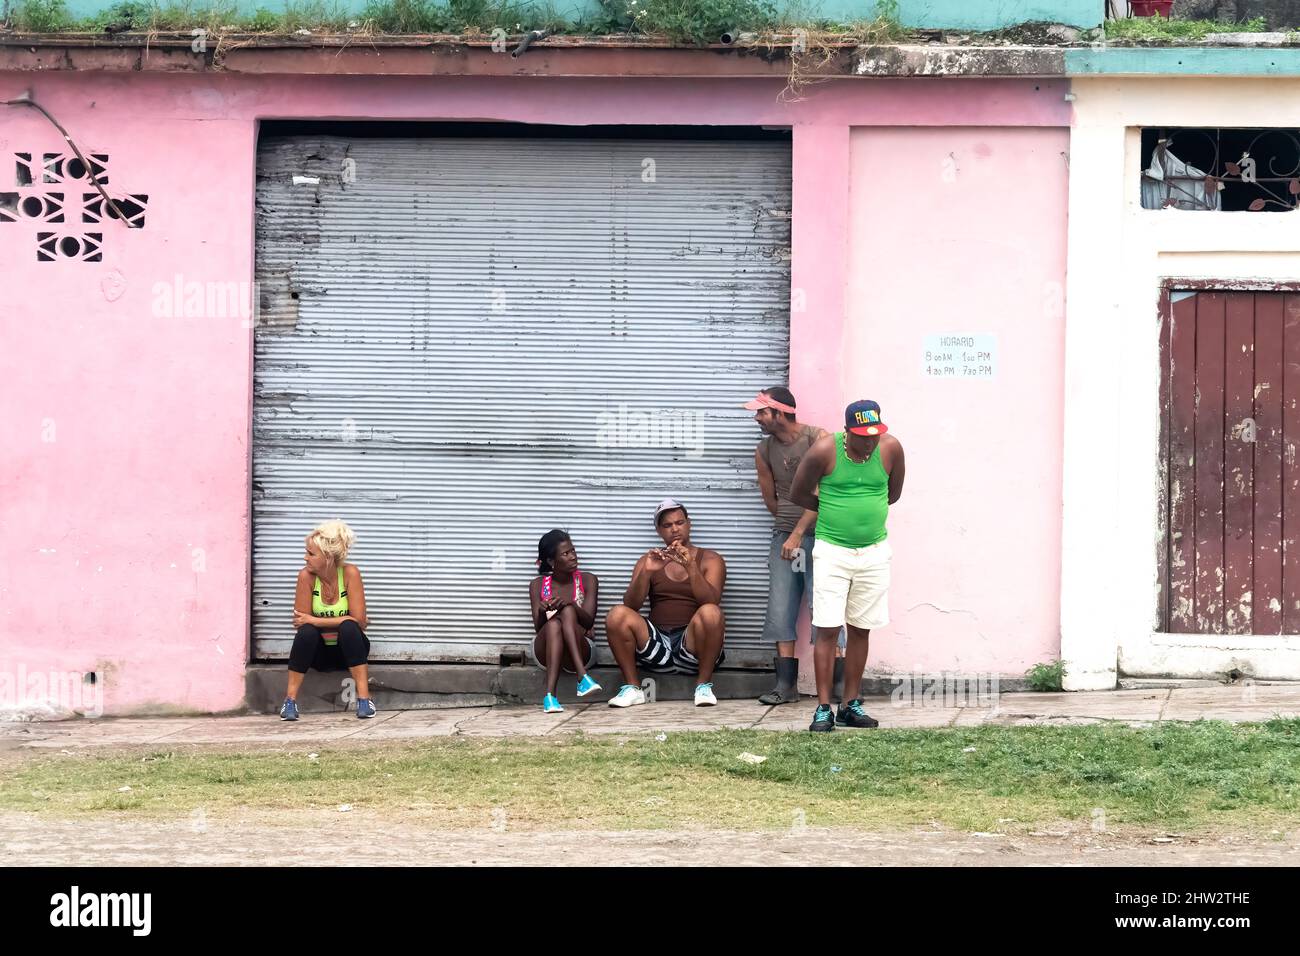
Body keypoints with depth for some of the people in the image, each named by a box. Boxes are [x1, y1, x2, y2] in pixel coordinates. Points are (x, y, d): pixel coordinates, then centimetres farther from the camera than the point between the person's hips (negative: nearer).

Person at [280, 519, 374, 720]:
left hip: (349, 649, -1)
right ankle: (290, 700, -25)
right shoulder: (306, 576, -14)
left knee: (349, 628, -33)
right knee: (307, 632, -31)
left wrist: (315, 621, -22)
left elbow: (359, 621, -22)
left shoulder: (350, 573, -17)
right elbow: (301, 622, -16)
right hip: (319, 651, 1)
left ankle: (364, 699, -34)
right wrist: (341, 622, -19)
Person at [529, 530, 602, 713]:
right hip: (546, 652, 0)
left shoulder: (587, 581, 1)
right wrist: (543, 613, -29)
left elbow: (588, 622, -11)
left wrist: (570, 604, -32)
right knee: (554, 623, -34)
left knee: (567, 611, -31)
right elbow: (538, 628, -5)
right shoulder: (538, 585, 4)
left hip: (580, 649, 0)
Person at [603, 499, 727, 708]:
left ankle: (703, 685, -17)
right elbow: (631, 604, 1)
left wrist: (690, 567, -23)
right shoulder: (649, 560, 16)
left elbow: (711, 601, -9)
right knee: (618, 614, -24)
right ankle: (632, 687, -11)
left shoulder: (709, 559, 11)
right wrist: (646, 572, -17)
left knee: (710, 612, -33)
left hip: (692, 643, -2)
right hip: (657, 643, 2)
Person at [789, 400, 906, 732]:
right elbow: (798, 494, 0)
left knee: (861, 629, 8)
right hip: (832, 551, -3)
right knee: (827, 629, -6)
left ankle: (851, 705, 15)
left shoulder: (890, 449, -5)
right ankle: (823, 708, -3)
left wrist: (865, 509, 9)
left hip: (874, 552, 3)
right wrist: (833, 511, 7)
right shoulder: (825, 451, -13)